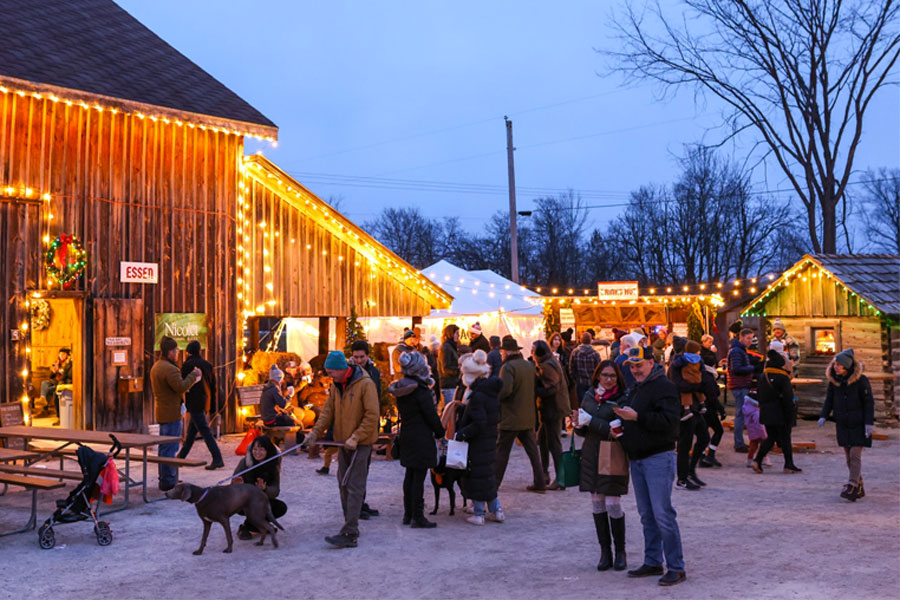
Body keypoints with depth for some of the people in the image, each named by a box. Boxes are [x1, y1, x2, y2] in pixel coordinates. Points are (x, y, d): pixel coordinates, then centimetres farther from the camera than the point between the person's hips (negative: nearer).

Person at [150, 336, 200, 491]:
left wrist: (189, 378, 13)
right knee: (170, 449, -7)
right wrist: (193, 375, -10)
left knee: (164, 447, 17)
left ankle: (164, 479, 26)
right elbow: (181, 387, -22)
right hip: (171, 414, -11)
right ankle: (168, 482, -5)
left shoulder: (156, 366, 14)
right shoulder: (169, 368, -20)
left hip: (162, 413, 11)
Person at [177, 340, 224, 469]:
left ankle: (217, 459, -13)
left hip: (194, 403, -7)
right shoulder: (207, 364, 9)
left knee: (205, 432, -8)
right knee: (191, 431, 18)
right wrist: (212, 405, 18)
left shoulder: (187, 365, -10)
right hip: (204, 402, 7)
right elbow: (213, 385, 12)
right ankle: (182, 456, 31)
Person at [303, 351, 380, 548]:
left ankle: (349, 534, -11)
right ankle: (351, 527, 22)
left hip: (361, 443, -8)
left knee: (354, 487, -9)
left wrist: (356, 438, -20)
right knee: (344, 485, 12)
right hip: (343, 442, 8)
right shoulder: (335, 385, 8)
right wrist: (315, 432, -4)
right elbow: (328, 411, 9)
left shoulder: (365, 384, -16)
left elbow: (372, 415, -18)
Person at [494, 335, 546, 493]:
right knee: (532, 451, 12)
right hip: (528, 417, 7)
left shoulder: (508, 366, -15)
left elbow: (505, 389, -27)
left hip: (510, 418, -7)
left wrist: (495, 398, -9)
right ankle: (540, 483, 14)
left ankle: (493, 483, 11)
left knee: (501, 451, 3)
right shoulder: (529, 366, 8)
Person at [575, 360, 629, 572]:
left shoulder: (622, 399, -10)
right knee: (597, 504, 8)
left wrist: (589, 421, -20)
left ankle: (620, 552, 12)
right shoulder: (589, 396, 8)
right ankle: (605, 552, 17)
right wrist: (579, 424, -8)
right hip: (591, 456, 5)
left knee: (613, 504, -4)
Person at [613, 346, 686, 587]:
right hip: (637, 459, 9)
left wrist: (637, 417, -25)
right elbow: (629, 412, 27)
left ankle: (676, 568, -2)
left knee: (662, 514, -9)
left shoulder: (664, 387, -11)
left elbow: (670, 420, -23)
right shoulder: (636, 388, 17)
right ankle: (653, 562, 23)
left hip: (659, 458, -9)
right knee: (647, 515, 14)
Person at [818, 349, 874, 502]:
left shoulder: (861, 380, -12)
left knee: (855, 455, -10)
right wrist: (823, 416, -6)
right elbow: (829, 400, 8)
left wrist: (869, 422, -15)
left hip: (858, 424, -5)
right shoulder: (833, 381, 2)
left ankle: (851, 487, -11)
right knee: (849, 457, 8)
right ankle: (859, 488, 19)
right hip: (843, 424, 5)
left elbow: (869, 402, -9)